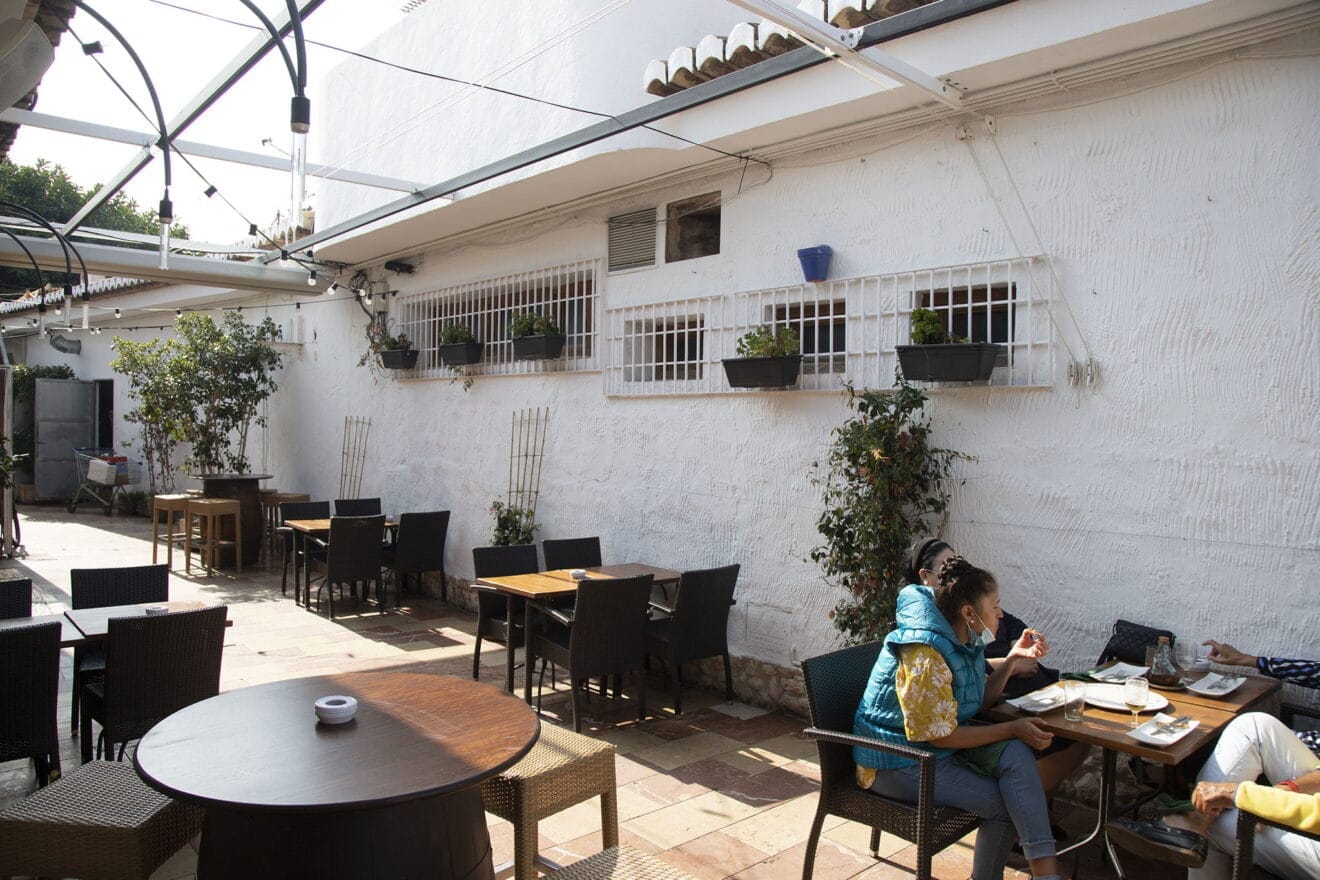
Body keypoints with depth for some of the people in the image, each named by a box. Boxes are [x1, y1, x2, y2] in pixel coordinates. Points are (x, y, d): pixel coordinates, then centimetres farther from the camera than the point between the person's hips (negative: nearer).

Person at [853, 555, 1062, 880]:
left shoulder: (966, 640, 2)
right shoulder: (924, 656, -27)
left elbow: (981, 700, 10)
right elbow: (940, 736, -23)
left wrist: (1013, 659, -1)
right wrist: (1012, 729, -18)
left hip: (941, 742, 8)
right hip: (896, 762, -8)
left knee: (1015, 753, -17)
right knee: (1004, 804, -17)